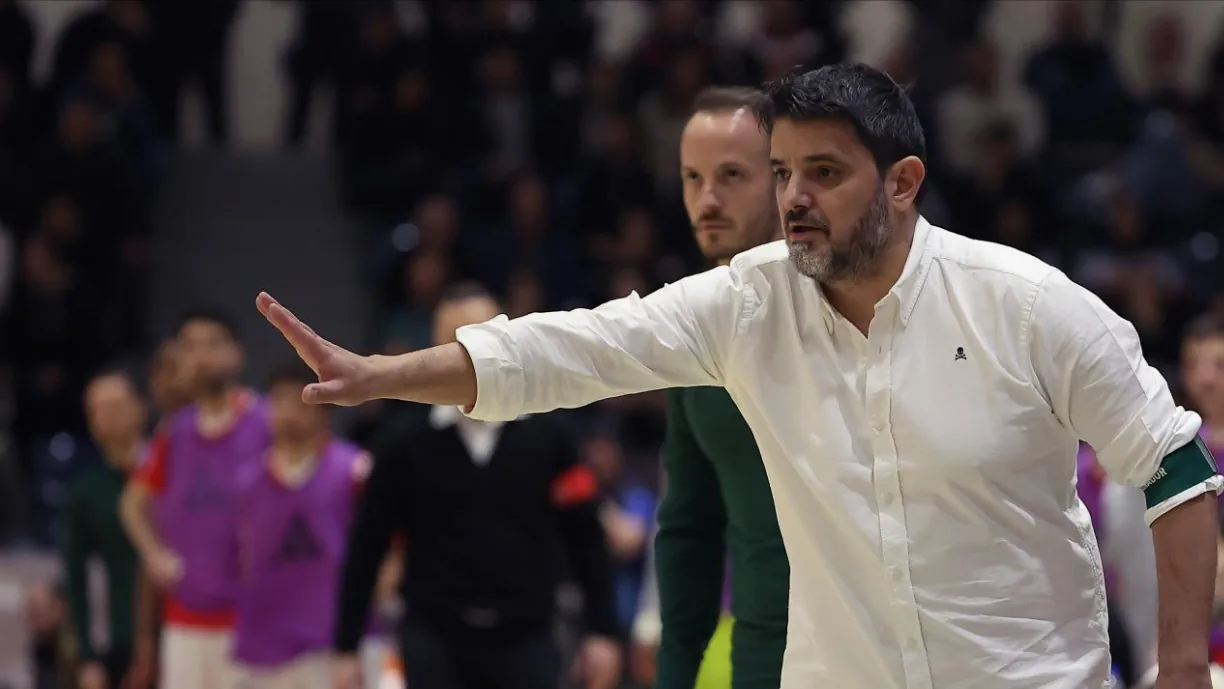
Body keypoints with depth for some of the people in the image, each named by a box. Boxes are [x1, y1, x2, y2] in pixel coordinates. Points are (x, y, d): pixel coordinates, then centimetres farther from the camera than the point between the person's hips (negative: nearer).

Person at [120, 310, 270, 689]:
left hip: (248, 619, -5)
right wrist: (154, 554, 7)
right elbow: (135, 502, 23)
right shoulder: (175, 434, 10)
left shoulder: (268, 425, -6)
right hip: (184, 620, 5)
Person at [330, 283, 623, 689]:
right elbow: (365, 552, 4)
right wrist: (346, 648, 3)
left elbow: (585, 540, 3)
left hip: (525, 644, 1)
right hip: (436, 645, -1)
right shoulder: (403, 450, 1)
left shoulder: (546, 444, 2)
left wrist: (602, 632, -2)